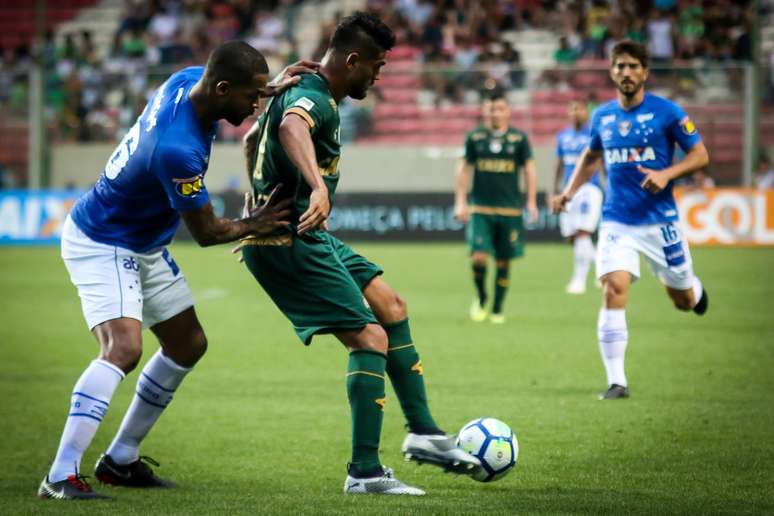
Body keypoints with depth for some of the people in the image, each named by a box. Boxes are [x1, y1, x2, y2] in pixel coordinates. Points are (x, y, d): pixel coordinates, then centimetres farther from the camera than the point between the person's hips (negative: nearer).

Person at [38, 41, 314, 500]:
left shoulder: (190, 79, -11)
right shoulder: (177, 150, -36)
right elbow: (206, 232, -21)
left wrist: (275, 88, 2)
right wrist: (253, 225, -5)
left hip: (143, 247, 10)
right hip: (100, 245, -10)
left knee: (188, 344, 15)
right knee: (123, 347, -28)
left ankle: (121, 461, 24)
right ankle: (62, 477, -29)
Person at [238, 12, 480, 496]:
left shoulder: (300, 90, 14)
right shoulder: (315, 100, -20)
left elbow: (253, 139, 31)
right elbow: (292, 128, -47)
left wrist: (265, 199, 39)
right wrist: (318, 185, -63)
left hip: (307, 238, 11)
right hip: (288, 242, -11)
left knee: (391, 306, 17)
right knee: (370, 338, -14)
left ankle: (424, 432, 21)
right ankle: (365, 472, -12)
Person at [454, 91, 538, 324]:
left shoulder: (519, 138, 3)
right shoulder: (474, 137, 4)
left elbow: (529, 169, 8)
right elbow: (464, 169, 10)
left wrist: (531, 202, 1)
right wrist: (460, 202, 4)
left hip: (510, 209, 1)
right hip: (480, 208, 0)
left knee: (503, 262, 4)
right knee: (478, 257, -14)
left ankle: (497, 310, 17)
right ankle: (480, 297, 12)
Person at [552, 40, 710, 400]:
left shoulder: (666, 112, -6)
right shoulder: (602, 117, 6)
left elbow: (700, 155, -2)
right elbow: (591, 155, 24)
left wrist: (666, 174, -19)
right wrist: (569, 191, 11)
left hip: (660, 220, -2)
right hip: (617, 221, 2)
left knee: (684, 301, 9)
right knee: (614, 290, -18)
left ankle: (695, 289, 50)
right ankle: (616, 382, -16)